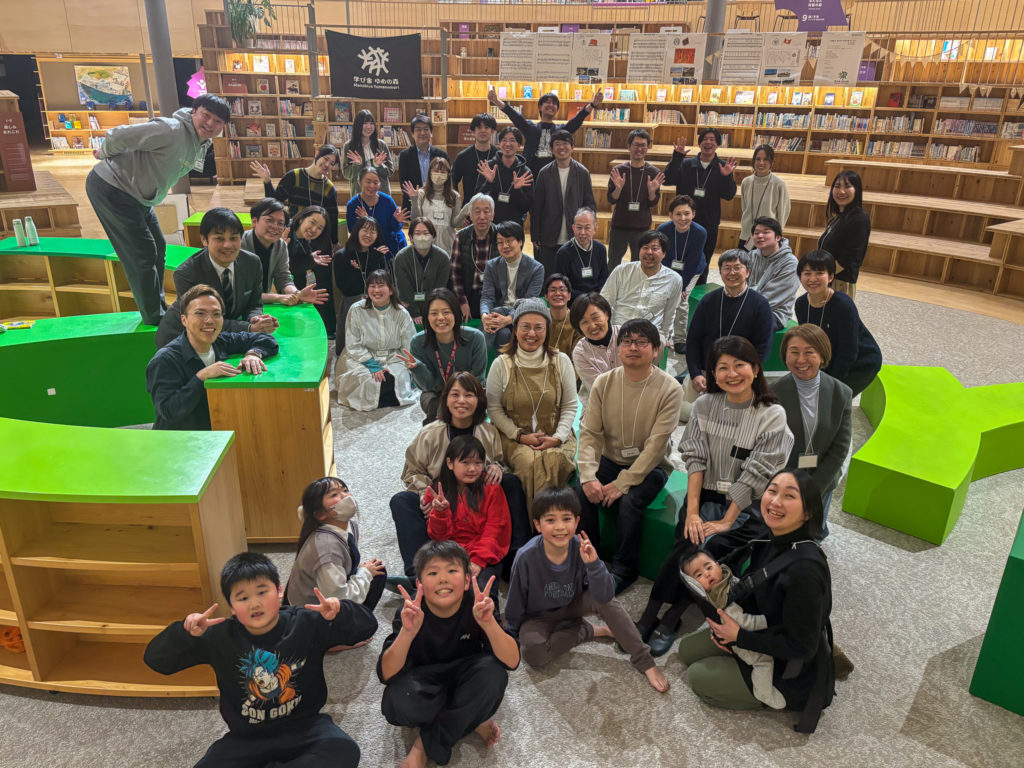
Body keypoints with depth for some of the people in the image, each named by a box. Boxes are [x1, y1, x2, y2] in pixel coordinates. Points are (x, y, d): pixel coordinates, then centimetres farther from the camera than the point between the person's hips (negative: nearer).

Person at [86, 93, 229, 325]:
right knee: (142, 253, -7)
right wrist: (104, 154, -5)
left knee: (158, 248, 16)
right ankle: (154, 316, 5)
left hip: (137, 197, 10)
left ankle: (158, 308, 29)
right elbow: (120, 136, -23)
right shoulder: (172, 130, -24)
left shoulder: (201, 145, 7)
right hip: (111, 188, -10)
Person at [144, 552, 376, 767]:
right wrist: (184, 632, -29)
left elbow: (366, 627, -12)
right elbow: (155, 659, -8)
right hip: (246, 737, 1)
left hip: (303, 726, -1)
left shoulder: (307, 623, -10)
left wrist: (339, 612, -34)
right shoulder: (220, 638, -7)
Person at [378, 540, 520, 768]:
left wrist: (488, 622, -47)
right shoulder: (411, 612, -22)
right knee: (398, 697, -34)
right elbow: (386, 675, -30)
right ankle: (471, 721, -5)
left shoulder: (476, 605, -21)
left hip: (465, 682, 1)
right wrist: (407, 631, -47)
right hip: (425, 683, -1)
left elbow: (511, 662, -29)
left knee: (493, 671, -31)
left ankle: (426, 746, -14)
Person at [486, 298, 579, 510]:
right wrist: (520, 435, -8)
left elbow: (570, 406, 7)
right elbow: (493, 408, 3)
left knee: (555, 460, -32)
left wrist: (557, 438, -8)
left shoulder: (561, 362, 5)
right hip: (514, 437, -1)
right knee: (530, 462, -33)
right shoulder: (502, 364, 1)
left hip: (555, 436, 1)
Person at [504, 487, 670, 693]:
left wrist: (593, 564, -40)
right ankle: (588, 630, -8)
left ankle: (645, 662, -18)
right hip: (538, 617, -1)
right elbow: (515, 603, -11)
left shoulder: (581, 548, -23)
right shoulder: (526, 558, -28)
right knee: (533, 654, -31)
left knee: (605, 601, -28)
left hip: (572, 606, 1)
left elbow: (605, 595, -26)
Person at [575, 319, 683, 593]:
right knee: (581, 492, -23)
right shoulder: (604, 383, -3)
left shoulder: (669, 389, -14)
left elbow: (656, 445, -19)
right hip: (610, 460, 3)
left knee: (629, 501, -30)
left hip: (649, 467, -3)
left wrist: (622, 483, -25)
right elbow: (589, 432, -7)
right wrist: (588, 476, -23)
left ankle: (623, 570, -5)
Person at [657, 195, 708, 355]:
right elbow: (664, 259, -18)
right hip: (669, 269, 2)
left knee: (682, 301, -14)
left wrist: (682, 286, -19)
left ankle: (680, 340, 1)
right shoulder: (663, 230, -26)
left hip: (692, 270, -1)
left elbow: (692, 262, -20)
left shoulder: (700, 232, -27)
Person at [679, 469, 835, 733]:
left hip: (793, 671, -8)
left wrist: (739, 636, -21)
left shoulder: (805, 569, -36)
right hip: (765, 634, 8)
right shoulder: (770, 542, -10)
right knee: (687, 650, 15)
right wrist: (725, 618, -8)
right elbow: (751, 593, 9)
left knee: (698, 677, -1)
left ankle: (779, 698, 8)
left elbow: (801, 648, -28)